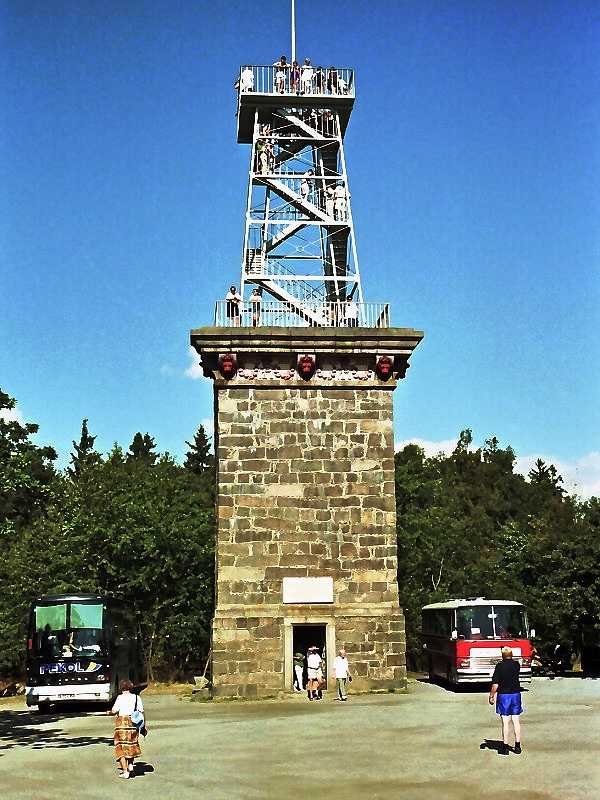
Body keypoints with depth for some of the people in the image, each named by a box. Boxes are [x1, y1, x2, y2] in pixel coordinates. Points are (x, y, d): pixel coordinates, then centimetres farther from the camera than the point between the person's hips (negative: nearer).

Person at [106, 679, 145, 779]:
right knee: (131, 744, 26)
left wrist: (109, 712, 12)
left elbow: (114, 711, -10)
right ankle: (130, 764, 16)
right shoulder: (136, 697, 4)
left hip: (122, 723, -3)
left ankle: (125, 771, 1)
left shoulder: (120, 697, -5)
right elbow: (141, 712, 1)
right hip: (133, 723, 3)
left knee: (121, 747, 5)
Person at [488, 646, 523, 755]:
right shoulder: (516, 664, 1)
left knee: (505, 722, -1)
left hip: (503, 695, -3)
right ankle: (517, 746, 14)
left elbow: (495, 685, -13)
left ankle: (505, 747, 2)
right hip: (516, 694, 4)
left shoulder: (499, 666, -10)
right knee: (516, 721, 9)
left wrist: (491, 696, -2)